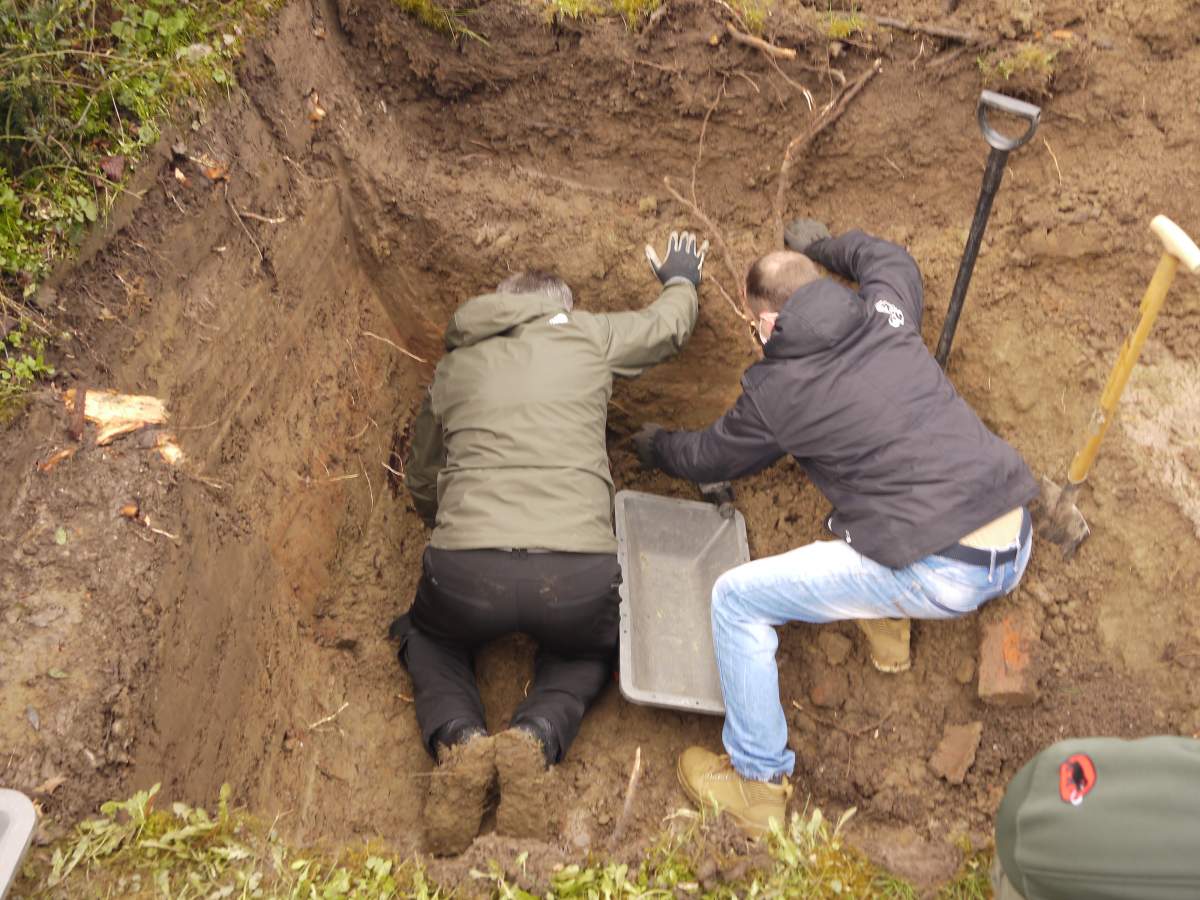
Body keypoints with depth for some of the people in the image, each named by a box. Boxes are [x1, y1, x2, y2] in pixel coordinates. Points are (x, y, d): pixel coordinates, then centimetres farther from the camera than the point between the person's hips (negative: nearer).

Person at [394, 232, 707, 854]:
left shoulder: (454, 366, 19)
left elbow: (421, 485, 31)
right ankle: (536, 738, 2)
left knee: (426, 636, 34)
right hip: (578, 578, -1)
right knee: (590, 646, 33)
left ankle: (457, 740, 3)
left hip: (465, 572, 1)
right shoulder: (586, 334, 13)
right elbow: (671, 324, 32)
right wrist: (681, 279, 54)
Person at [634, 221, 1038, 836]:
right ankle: (887, 625, 36)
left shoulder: (773, 392, -6)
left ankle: (758, 787, 15)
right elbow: (890, 257, 32)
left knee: (736, 599, 3)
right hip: (1016, 548, 8)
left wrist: (655, 447, 36)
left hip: (940, 576, -7)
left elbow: (708, 460, 14)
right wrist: (821, 245, 49)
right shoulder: (887, 311, 6)